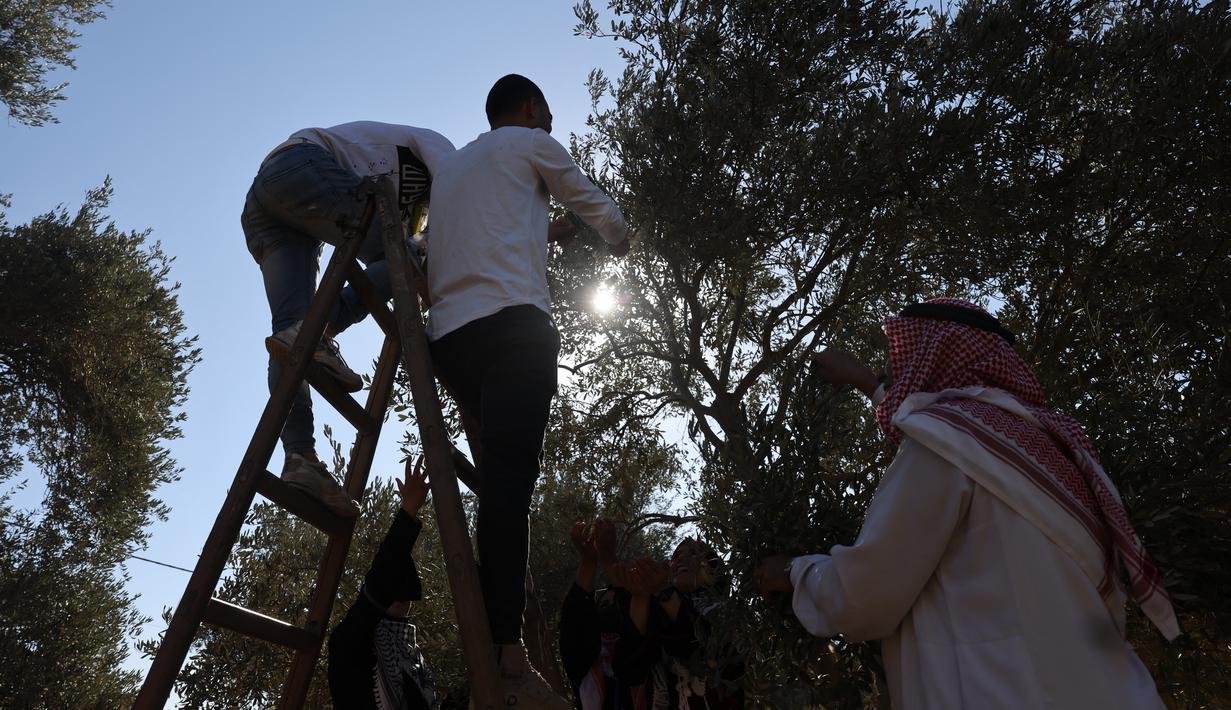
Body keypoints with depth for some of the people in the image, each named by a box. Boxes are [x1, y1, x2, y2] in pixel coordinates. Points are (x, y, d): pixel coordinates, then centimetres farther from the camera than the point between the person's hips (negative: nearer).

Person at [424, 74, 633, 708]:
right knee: (509, 478, -19)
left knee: (499, 477, 8)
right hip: (511, 322, -7)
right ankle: (508, 657, -28)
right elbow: (596, 207, 23)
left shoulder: (450, 165, 34)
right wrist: (620, 241, 44)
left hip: (449, 334, 7)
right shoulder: (530, 143, 15)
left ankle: (489, 650, 3)